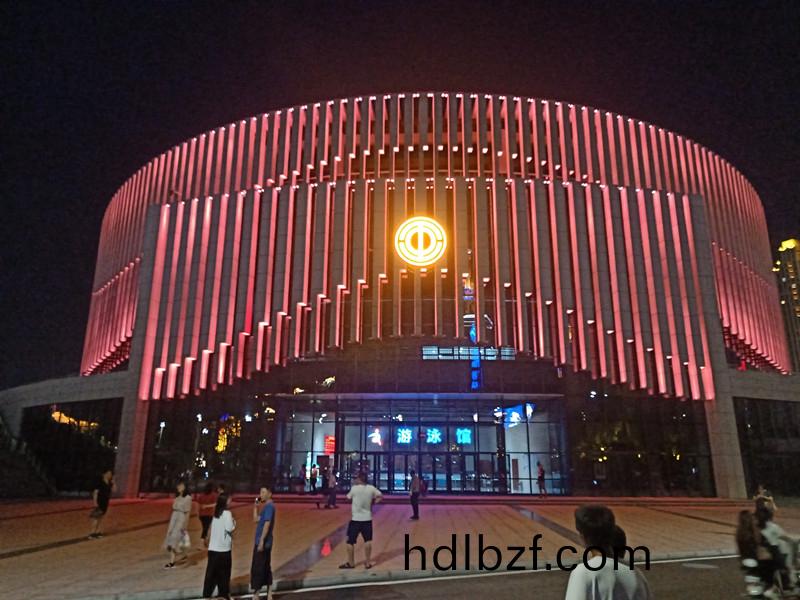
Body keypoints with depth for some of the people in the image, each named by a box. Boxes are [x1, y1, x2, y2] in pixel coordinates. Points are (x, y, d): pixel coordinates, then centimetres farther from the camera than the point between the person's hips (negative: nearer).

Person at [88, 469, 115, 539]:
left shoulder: (109, 483, 7)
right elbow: (95, 492, -17)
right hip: (99, 502, -8)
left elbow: (114, 489, 0)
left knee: (101, 517, 13)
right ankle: (92, 533, -5)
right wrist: (95, 502, -22)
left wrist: (113, 482, -4)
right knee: (96, 517, -7)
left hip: (105, 502, 8)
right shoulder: (100, 482, -14)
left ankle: (97, 532, 21)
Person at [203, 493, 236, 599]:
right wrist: (234, 522, 0)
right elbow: (229, 529, -16)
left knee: (212, 573, 8)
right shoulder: (227, 513, -12)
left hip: (213, 548, 6)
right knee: (224, 573, 7)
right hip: (223, 548, -6)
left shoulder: (216, 513, 11)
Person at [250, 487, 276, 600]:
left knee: (257, 569, -2)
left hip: (263, 542, -10)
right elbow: (256, 520, 17)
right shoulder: (266, 506, 13)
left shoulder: (269, 506, -16)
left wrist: (261, 541, -25)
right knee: (266, 568, 14)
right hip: (265, 542, 10)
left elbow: (267, 524, -23)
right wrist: (255, 506, 11)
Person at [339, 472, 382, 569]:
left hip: (356, 519, -3)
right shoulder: (371, 488, -4)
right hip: (367, 519, 4)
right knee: (367, 541, 14)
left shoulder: (354, 488, -13)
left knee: (350, 541, 10)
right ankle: (367, 563, 19)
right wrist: (373, 502, 9)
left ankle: (350, 563, 18)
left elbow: (348, 498, 4)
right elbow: (381, 496, 6)